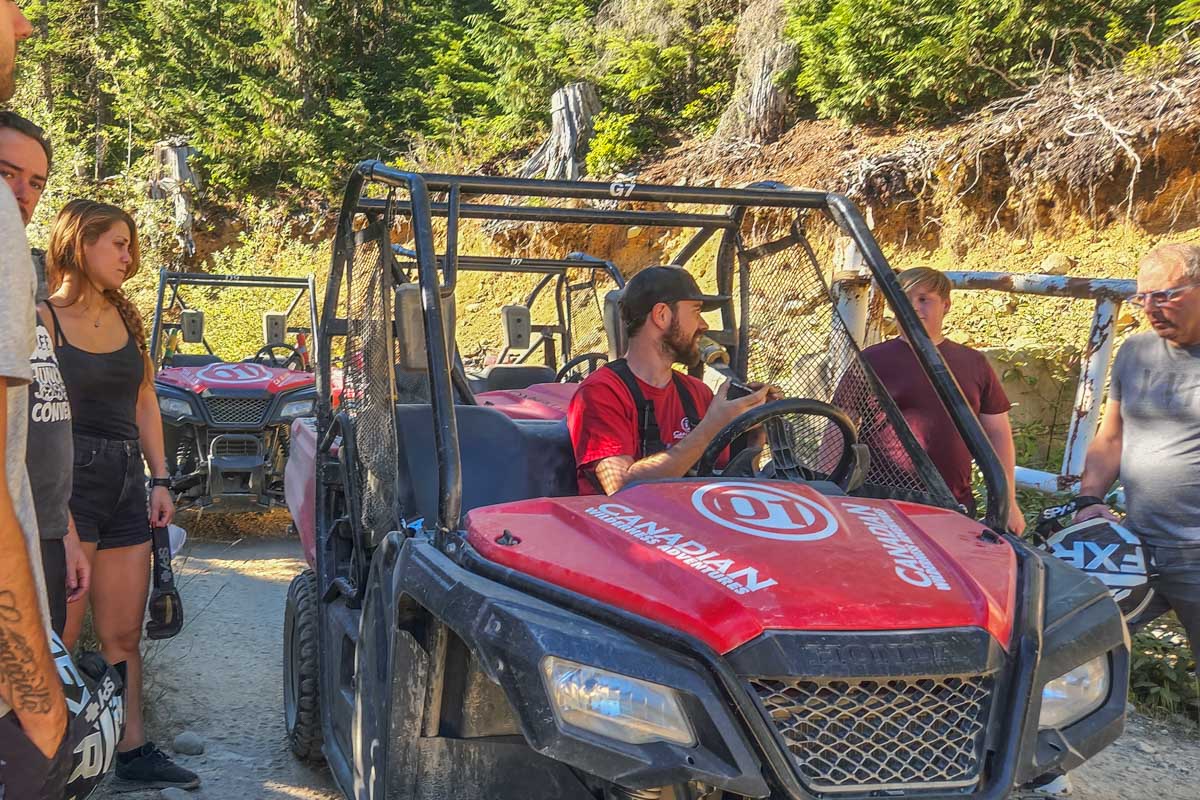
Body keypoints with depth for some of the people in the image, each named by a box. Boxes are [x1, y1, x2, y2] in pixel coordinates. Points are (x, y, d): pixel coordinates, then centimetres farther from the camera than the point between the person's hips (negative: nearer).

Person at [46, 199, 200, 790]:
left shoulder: (126, 318, 13)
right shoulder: (43, 318, -7)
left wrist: (159, 480, 11)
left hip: (126, 485, 6)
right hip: (67, 481, -6)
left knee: (123, 634, 11)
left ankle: (132, 752, 18)